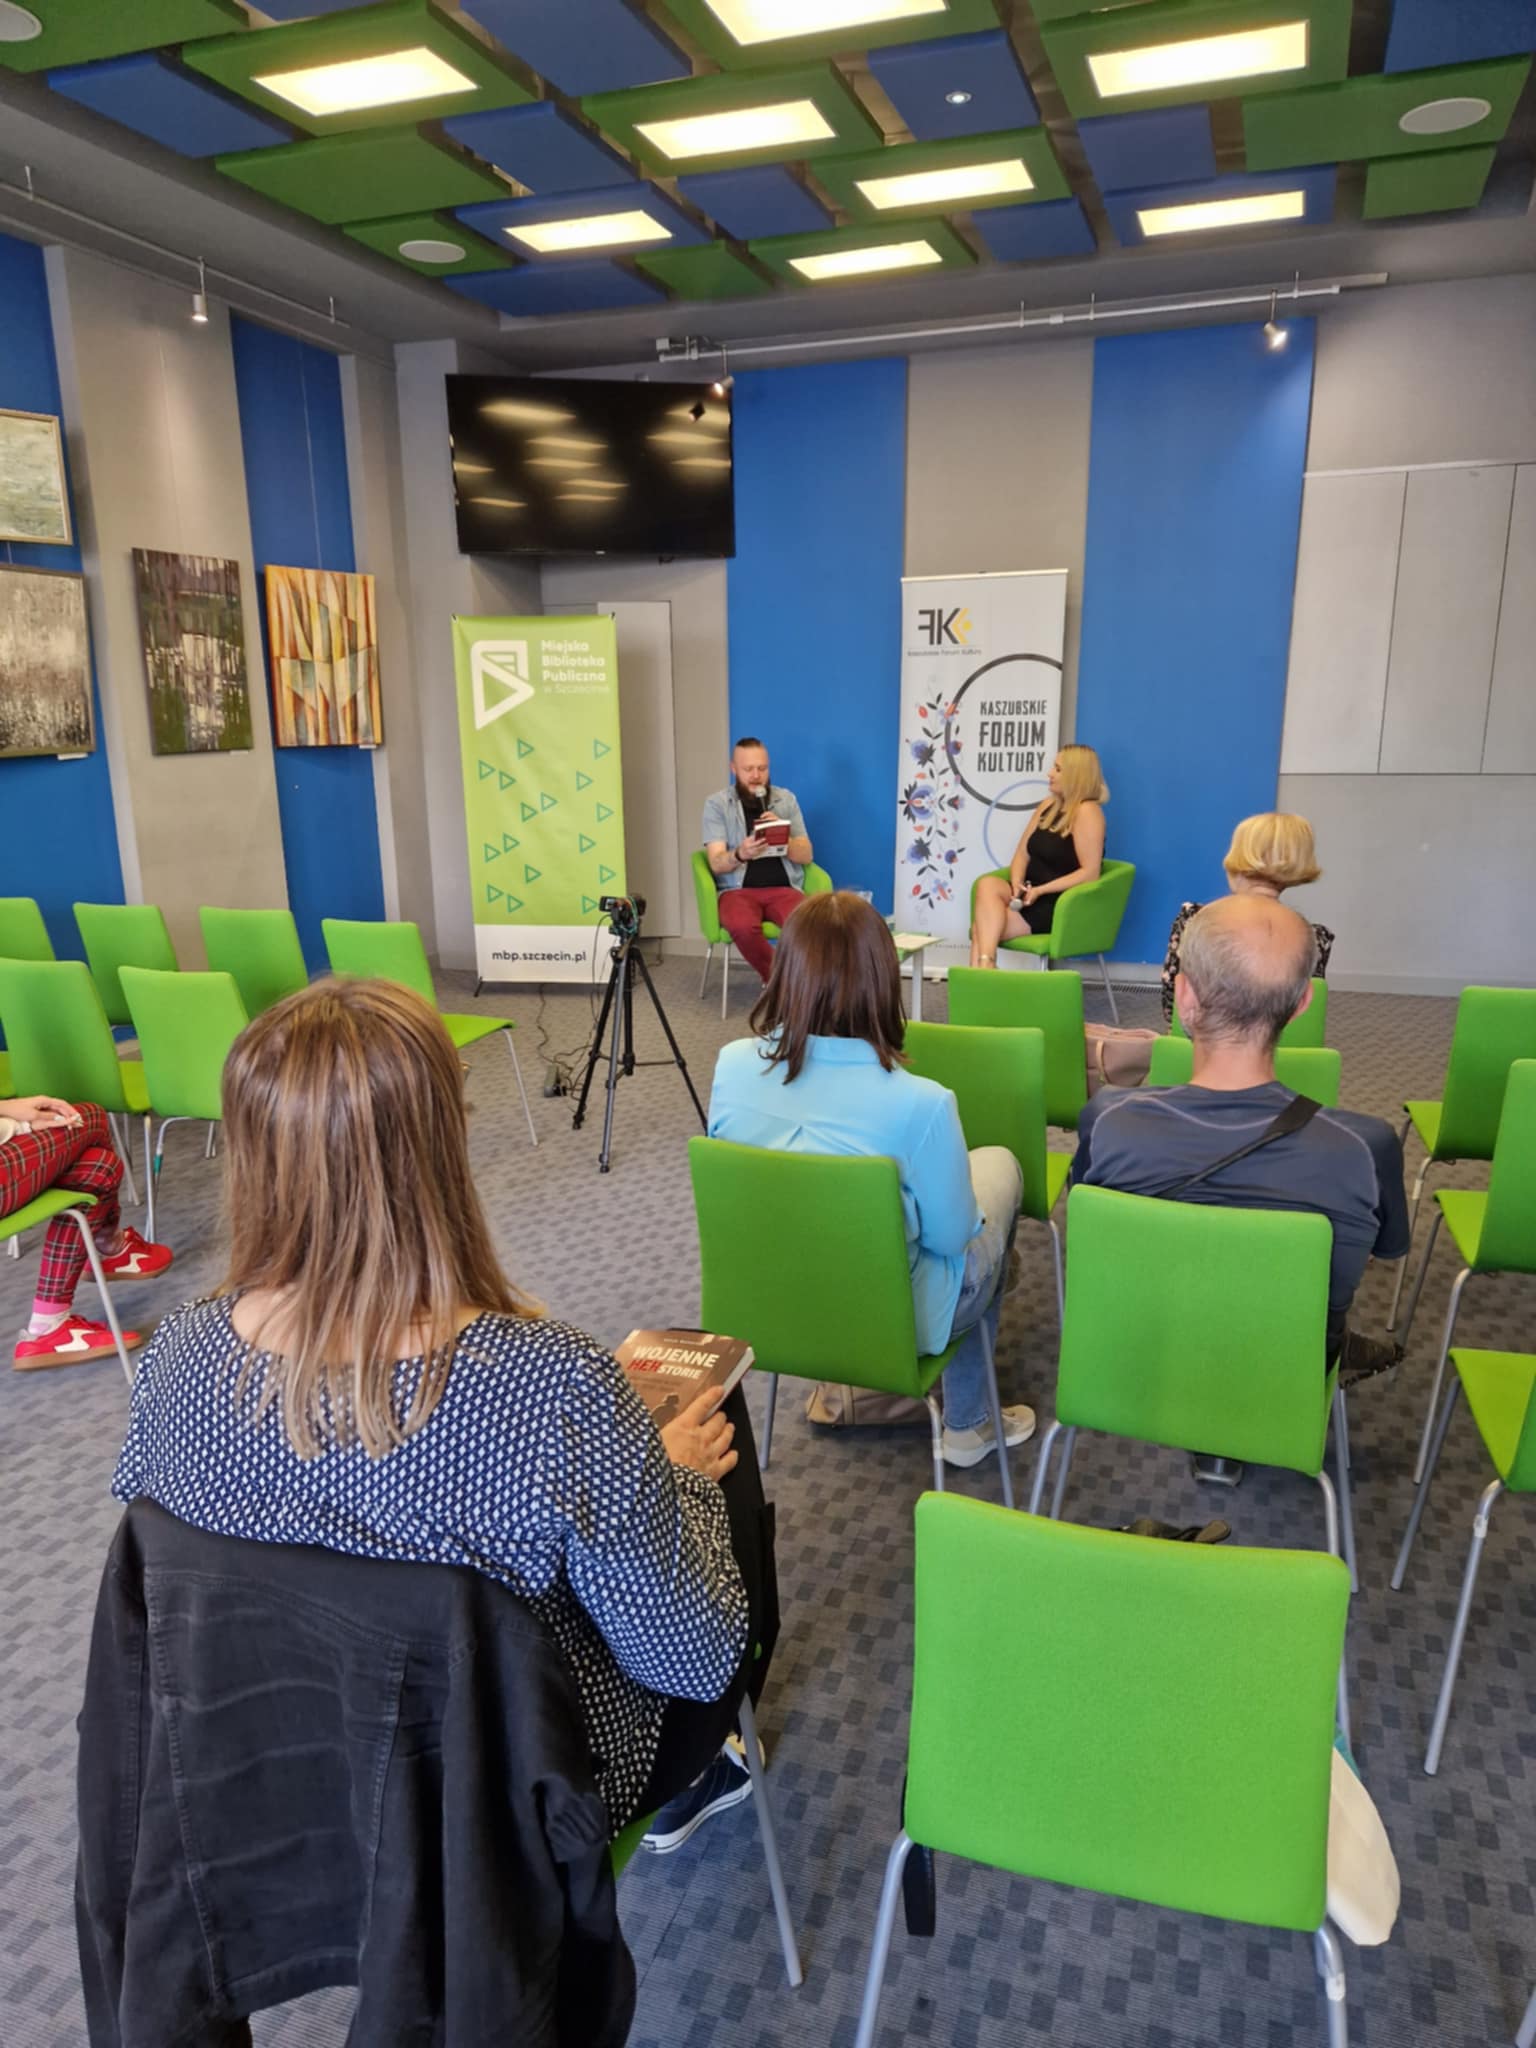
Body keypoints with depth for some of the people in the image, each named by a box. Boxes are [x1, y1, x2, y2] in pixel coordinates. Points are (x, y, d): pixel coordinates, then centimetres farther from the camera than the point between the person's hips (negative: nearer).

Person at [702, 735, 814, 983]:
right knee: (743, 927, -36)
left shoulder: (787, 799, 10)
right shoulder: (717, 803, 3)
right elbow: (717, 863, -6)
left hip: (783, 888, 1)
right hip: (738, 889, -1)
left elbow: (806, 857, 6)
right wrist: (740, 854, -28)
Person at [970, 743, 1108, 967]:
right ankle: (984, 969, -33)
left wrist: (1040, 890, -22)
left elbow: (1090, 873, -19)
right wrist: (1017, 884, -9)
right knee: (987, 884, -23)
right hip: (1031, 896, 7)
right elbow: (1022, 854, 13)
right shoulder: (1048, 806, 15)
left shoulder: (1087, 812, -11)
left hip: (1062, 906, -7)